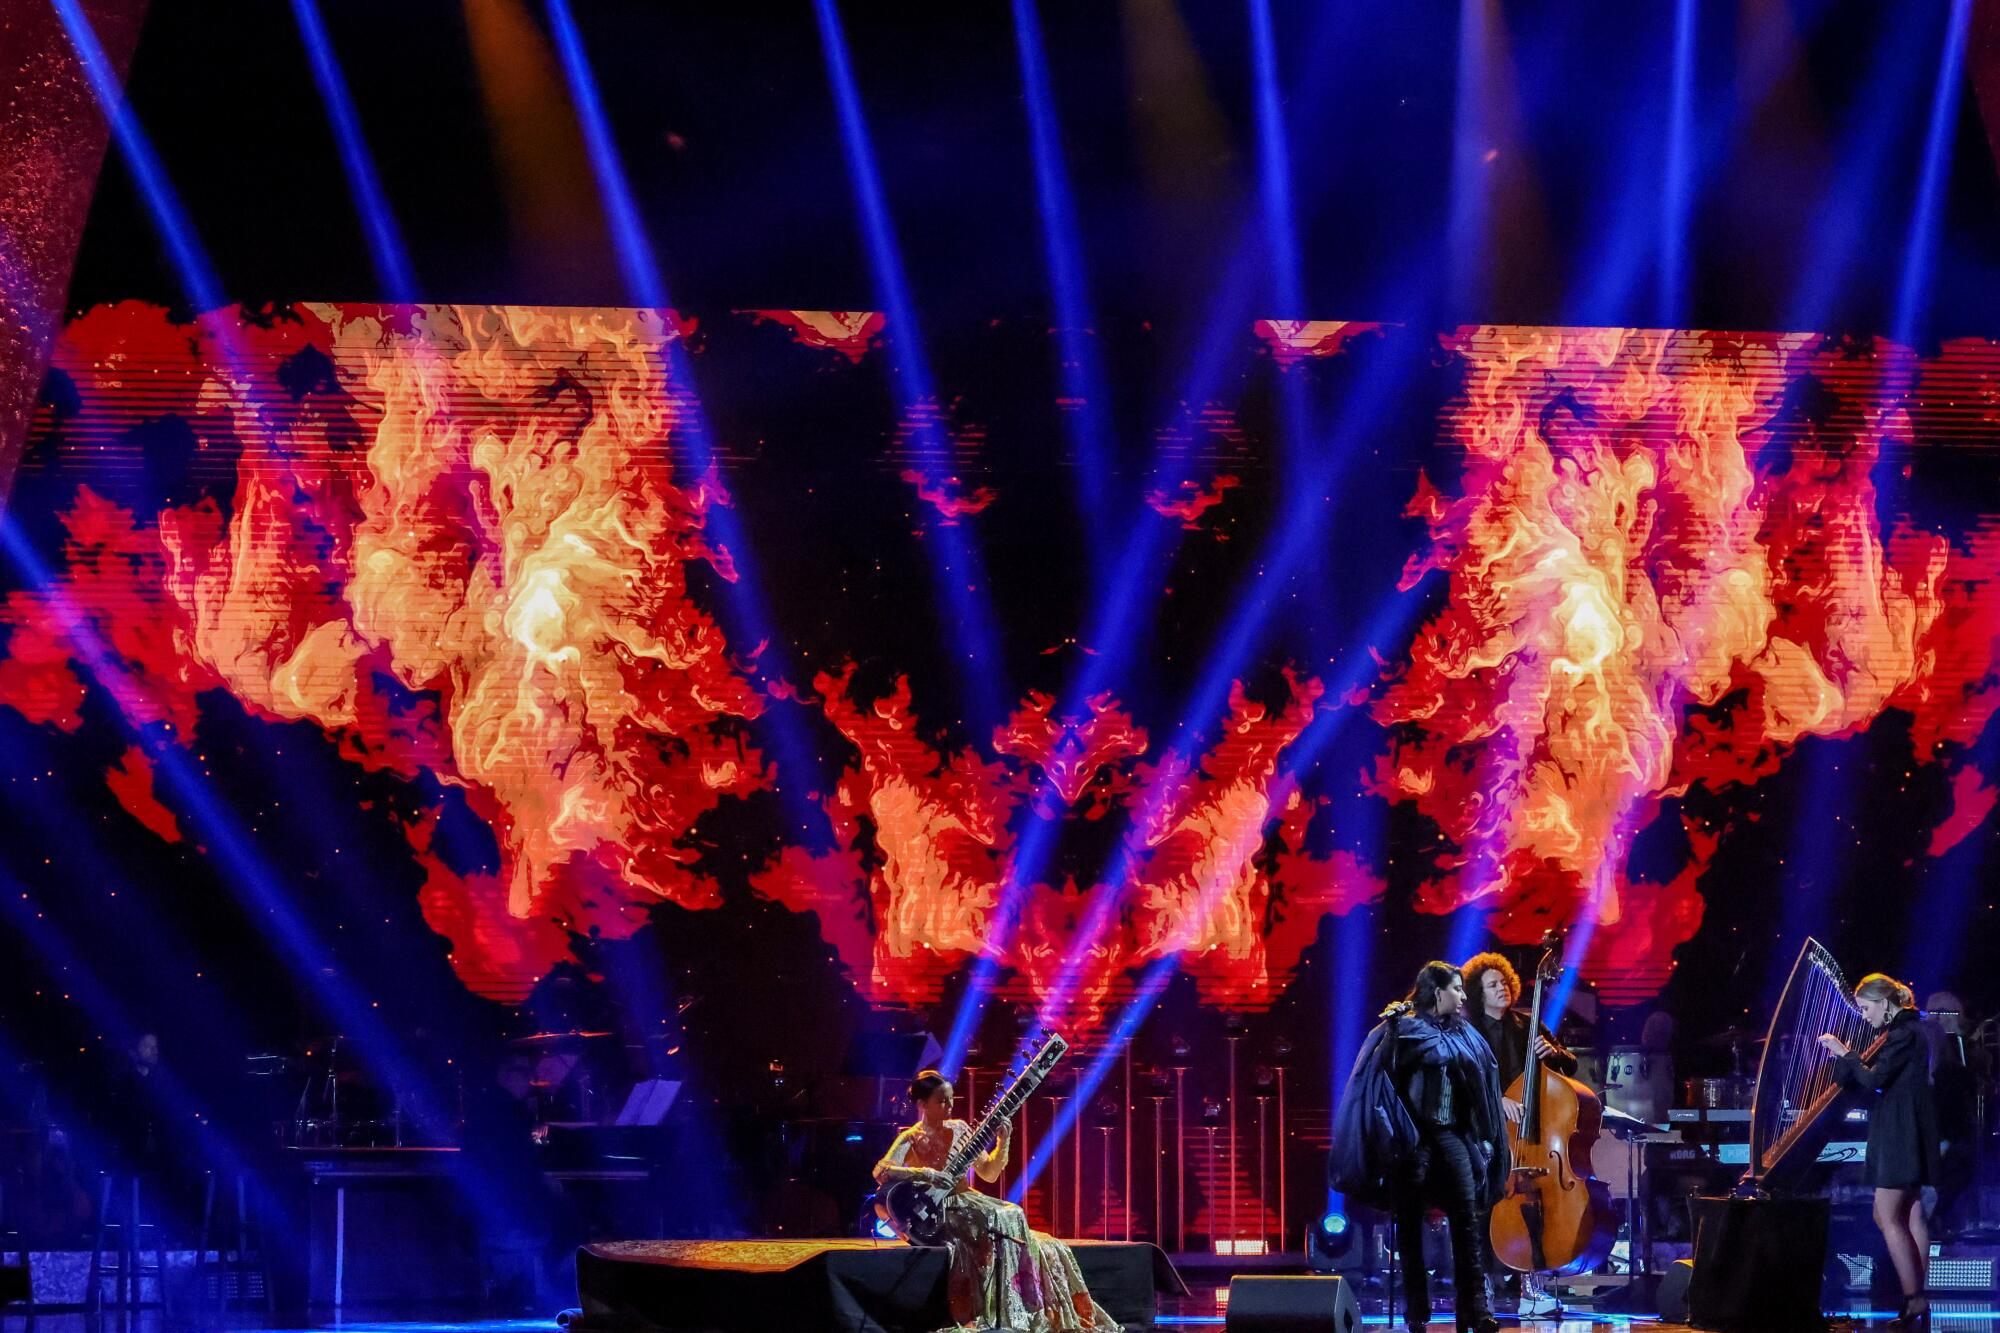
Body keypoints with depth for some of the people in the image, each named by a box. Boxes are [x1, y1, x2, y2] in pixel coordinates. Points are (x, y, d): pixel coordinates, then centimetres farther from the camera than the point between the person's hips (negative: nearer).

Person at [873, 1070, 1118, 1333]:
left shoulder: (958, 1129, 12)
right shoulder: (912, 1139, -5)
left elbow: (989, 1173, 13)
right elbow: (881, 1172, -22)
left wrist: (1002, 1143, -3)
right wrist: (923, 1174, -31)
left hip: (965, 1207, 7)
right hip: (936, 1215, -7)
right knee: (1004, 1221, -32)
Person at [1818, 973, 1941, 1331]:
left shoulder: (1904, 1033, -15)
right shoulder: (1905, 1029, 15)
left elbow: (1874, 1079, -20)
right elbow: (1878, 1077, 16)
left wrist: (1844, 1054, -10)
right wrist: (1848, 1058, 7)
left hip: (1900, 1134, -10)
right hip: (1907, 1134, 10)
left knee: (1887, 1216, -10)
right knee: (1910, 1215, 9)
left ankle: (1913, 1302, -12)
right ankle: (1918, 1303, 9)